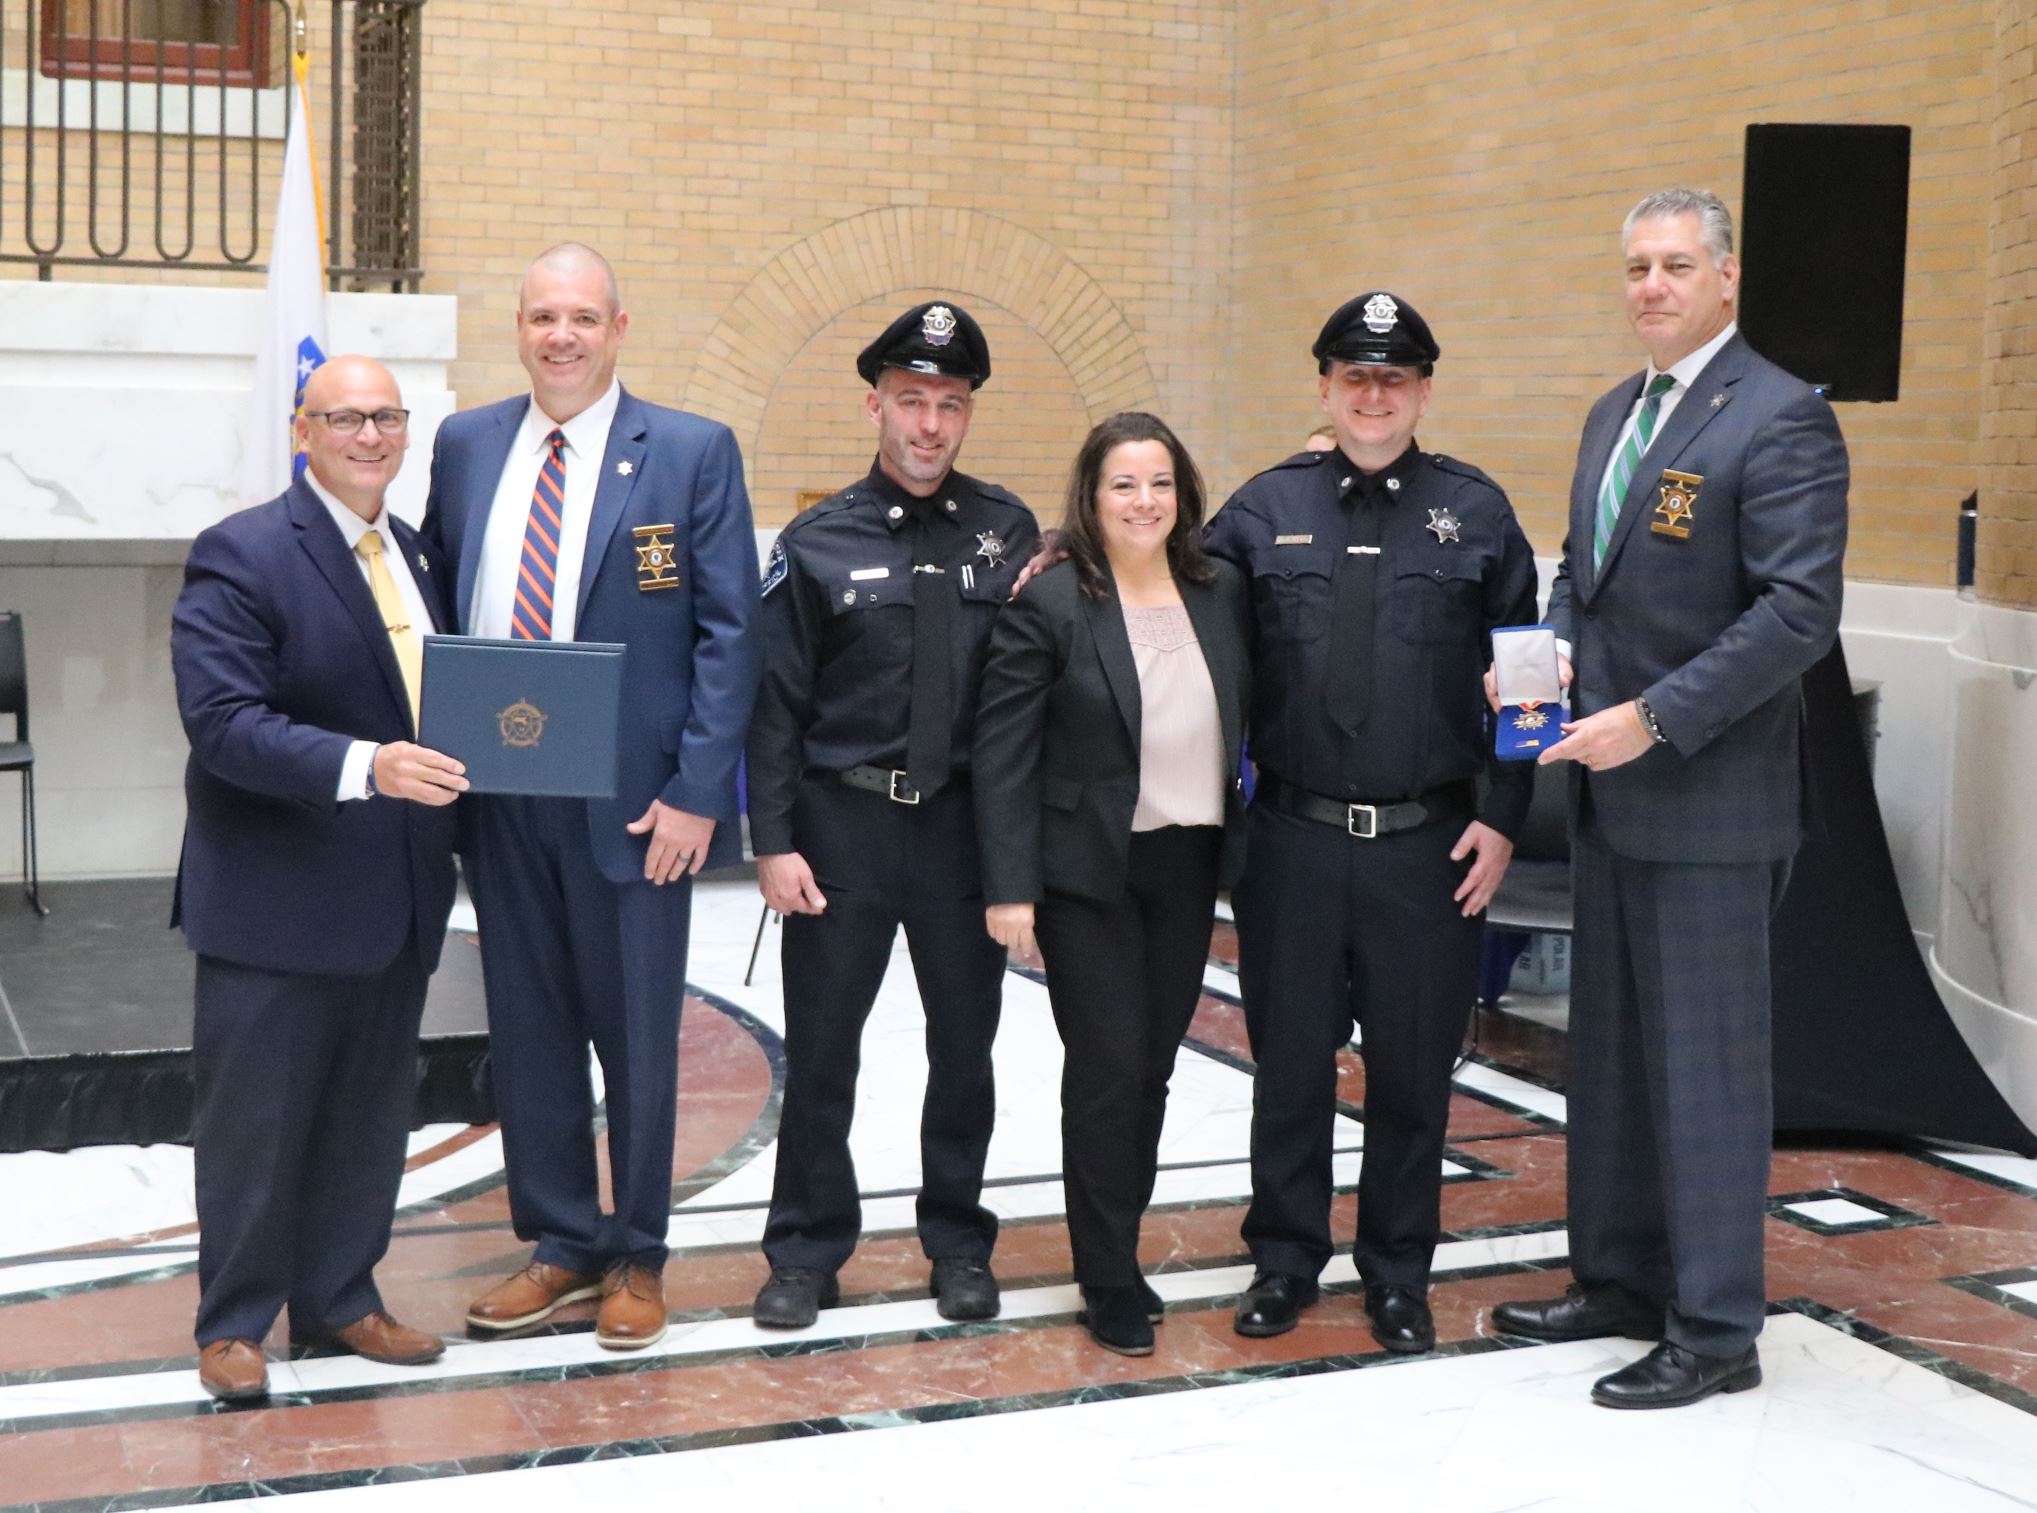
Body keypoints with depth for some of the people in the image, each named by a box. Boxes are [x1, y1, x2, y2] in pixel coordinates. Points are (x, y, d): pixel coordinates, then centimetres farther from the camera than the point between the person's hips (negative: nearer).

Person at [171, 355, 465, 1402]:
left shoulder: (417, 557, 12)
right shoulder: (241, 554, -11)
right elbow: (223, 722, -20)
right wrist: (363, 767, -31)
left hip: (394, 899, 7)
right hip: (276, 899, -7)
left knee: (369, 1119, 15)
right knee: (255, 1121, 4)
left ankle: (338, 1299, 30)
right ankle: (233, 1324, 18)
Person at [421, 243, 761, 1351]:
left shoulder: (692, 452, -4)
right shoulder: (465, 445, 8)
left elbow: (729, 634, -6)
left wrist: (695, 793, -13)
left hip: (632, 800, -3)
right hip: (497, 795, 4)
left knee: (637, 1038, 7)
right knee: (527, 1029, 11)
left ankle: (635, 1259, 22)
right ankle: (561, 1244, 26)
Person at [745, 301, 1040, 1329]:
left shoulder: (1008, 531, 4)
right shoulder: (818, 543, -2)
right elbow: (776, 703, -2)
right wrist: (774, 843, -7)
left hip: (966, 821, 2)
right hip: (844, 821, -2)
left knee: (965, 1043, 12)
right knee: (820, 1051, 5)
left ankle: (959, 1246, 27)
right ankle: (807, 1255, 20)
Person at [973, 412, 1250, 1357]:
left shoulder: (1222, 593, 6)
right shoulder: (1048, 605, -9)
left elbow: (1251, 719, 13)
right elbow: (1003, 750, -10)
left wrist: (1242, 842, 3)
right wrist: (1009, 886, -14)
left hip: (1189, 867, 5)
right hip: (1089, 871, -5)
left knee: (1152, 1066, 11)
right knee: (1108, 1068, -3)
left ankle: (1115, 1250, 26)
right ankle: (1111, 1287, 9)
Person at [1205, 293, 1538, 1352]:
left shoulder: (1476, 511, 3)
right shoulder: (1266, 508, 5)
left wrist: (1501, 817, -2)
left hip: (1428, 844, 0)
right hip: (1294, 838, 1)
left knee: (1413, 1067, 8)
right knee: (1290, 1060, 9)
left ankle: (1398, 1274, 24)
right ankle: (1284, 1261, 25)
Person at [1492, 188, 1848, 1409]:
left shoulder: (1781, 418, -13)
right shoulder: (1614, 415, 14)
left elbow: (1801, 611, -20)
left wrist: (1654, 718, -22)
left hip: (1710, 800, -8)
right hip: (1610, 791, 8)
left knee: (1708, 1064, 1)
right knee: (1611, 1054, 15)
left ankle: (1716, 1332, 12)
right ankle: (1620, 1283, 29)